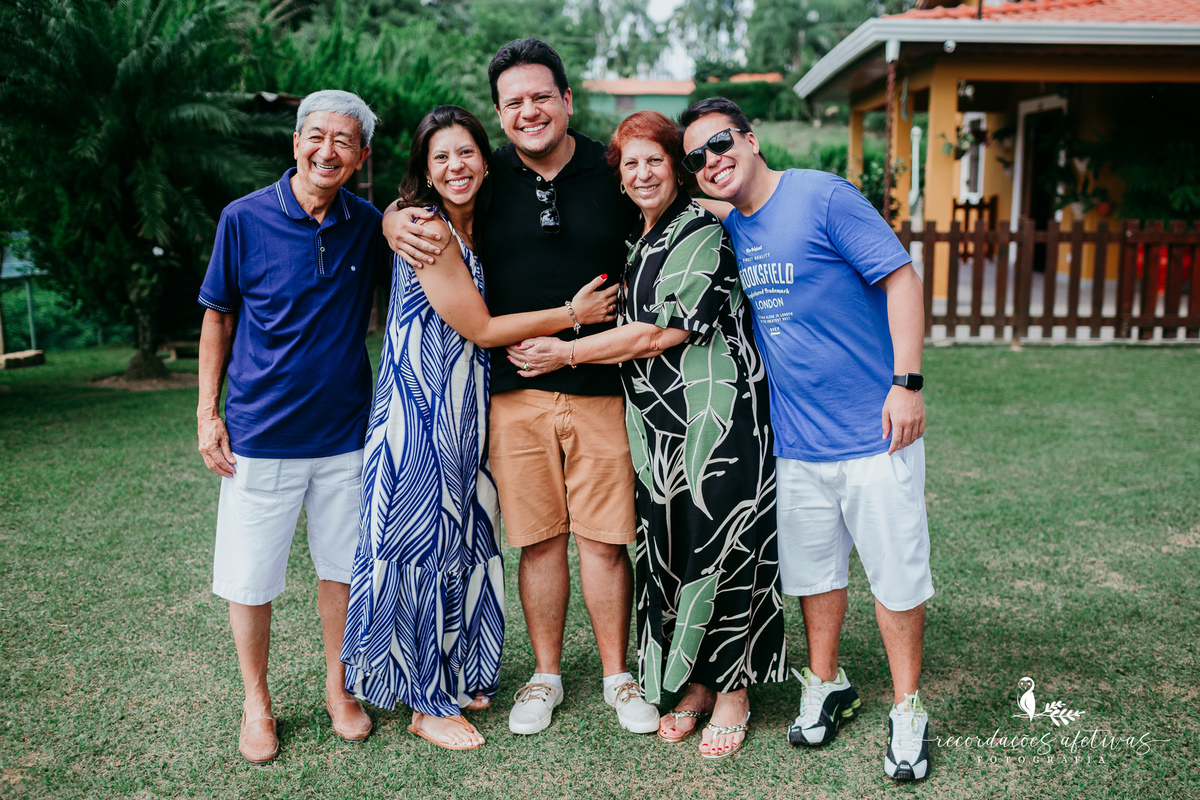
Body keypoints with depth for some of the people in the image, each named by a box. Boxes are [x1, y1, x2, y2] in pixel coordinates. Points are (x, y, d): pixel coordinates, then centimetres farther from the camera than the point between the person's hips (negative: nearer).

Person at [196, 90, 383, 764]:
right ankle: (256, 702, 27)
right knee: (250, 578, 6)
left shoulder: (370, 227, 0)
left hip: (345, 431, 2)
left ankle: (338, 688, 32)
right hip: (261, 431, -2)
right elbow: (219, 317, 3)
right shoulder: (245, 218, -6)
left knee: (342, 566, 12)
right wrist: (207, 411, -1)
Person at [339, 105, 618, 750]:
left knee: (464, 538, 14)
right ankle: (427, 704, 14)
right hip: (421, 408, -8)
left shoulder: (476, 226, 10)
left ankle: (457, 675, 31)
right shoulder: (427, 231, -16)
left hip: (463, 408, 8)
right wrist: (572, 314, -9)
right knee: (426, 542, 1)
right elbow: (480, 330, -15)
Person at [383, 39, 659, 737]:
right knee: (537, 538, 9)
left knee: (606, 538, 5)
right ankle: (546, 675, 26)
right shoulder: (486, 178, 4)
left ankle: (618, 676, 22)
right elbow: (401, 211, 14)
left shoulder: (612, 172, 4)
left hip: (602, 386, 0)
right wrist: (396, 225, -8)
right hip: (516, 390, 1)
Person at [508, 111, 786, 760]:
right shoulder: (635, 241, 16)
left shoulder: (703, 234, -8)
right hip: (656, 423, 7)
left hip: (718, 415, -7)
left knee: (719, 550, -2)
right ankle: (693, 686, 22)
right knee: (667, 552, 8)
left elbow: (662, 333, -14)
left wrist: (566, 354, -9)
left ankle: (732, 693, 14)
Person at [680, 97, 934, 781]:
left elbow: (902, 278, -12)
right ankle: (827, 686, 35)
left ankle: (908, 711, 21)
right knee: (814, 570, 16)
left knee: (897, 575, 4)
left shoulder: (823, 197, -11)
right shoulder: (728, 231, 9)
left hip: (874, 434, -5)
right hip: (796, 441, 6)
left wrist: (907, 381, -18)